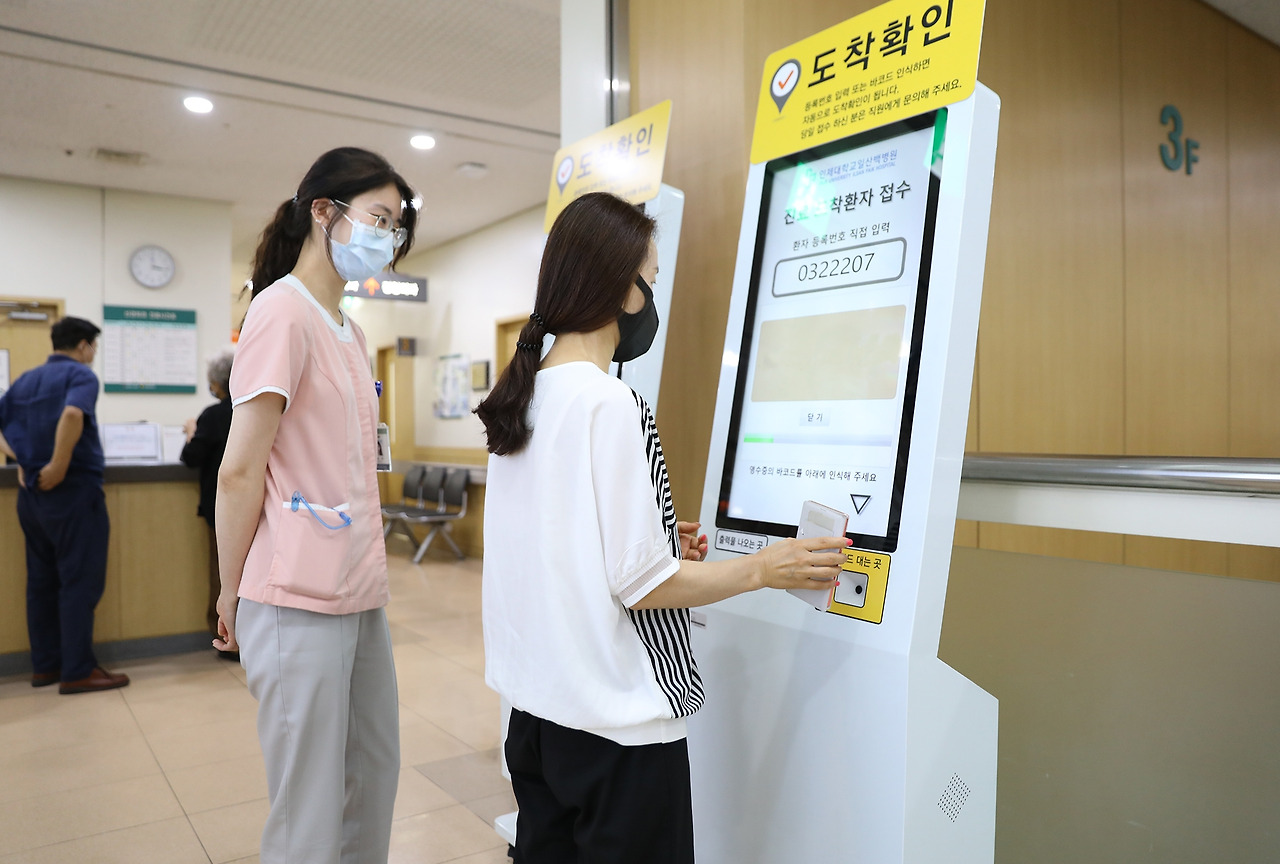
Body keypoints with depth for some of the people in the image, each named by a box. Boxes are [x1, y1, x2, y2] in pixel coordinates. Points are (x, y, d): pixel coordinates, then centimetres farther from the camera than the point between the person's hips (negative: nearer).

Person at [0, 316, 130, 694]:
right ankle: (78, 671, -1)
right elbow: (73, 414, -29)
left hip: (32, 493, 8)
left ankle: (45, 665, 19)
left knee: (42, 580, 12)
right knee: (79, 581, -4)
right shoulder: (80, 374, -8)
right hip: (73, 490, -8)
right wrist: (59, 465, -22)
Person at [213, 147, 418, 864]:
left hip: (360, 595, 9)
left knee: (376, 774, 18)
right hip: (299, 602, -8)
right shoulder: (283, 312, -11)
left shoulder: (349, 331, 16)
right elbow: (240, 470, -12)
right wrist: (232, 593, -5)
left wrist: (368, 575, 13)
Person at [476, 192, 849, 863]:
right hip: (615, 721, -8)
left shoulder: (520, 397, 5)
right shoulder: (610, 404, -21)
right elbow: (636, 585, -20)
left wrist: (659, 545, 16)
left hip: (535, 703, 8)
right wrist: (763, 569, -9)